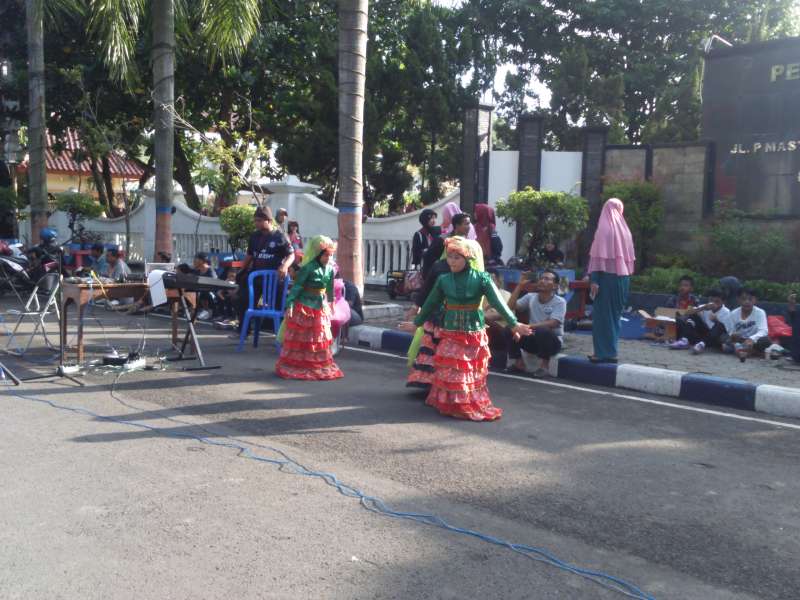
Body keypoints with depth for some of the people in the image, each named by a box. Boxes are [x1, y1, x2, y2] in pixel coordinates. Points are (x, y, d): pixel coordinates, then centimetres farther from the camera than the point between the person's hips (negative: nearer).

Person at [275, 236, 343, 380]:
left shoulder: (330, 269, 0)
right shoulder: (308, 268, -18)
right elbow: (297, 286, -18)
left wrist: (330, 304, 22)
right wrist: (290, 305, -23)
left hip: (321, 308, 6)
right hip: (304, 307, -6)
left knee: (320, 340, 13)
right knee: (299, 339, 4)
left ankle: (320, 367, 25)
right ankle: (292, 367, 16)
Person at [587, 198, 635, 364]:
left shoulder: (604, 228, -9)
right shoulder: (625, 230, 7)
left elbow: (598, 256, -14)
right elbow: (630, 257, 9)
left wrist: (594, 280, -15)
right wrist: (626, 275, 15)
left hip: (607, 276, -5)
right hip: (623, 277, 5)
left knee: (602, 314, 0)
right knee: (615, 314, 12)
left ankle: (603, 352, 0)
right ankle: (611, 351, 14)